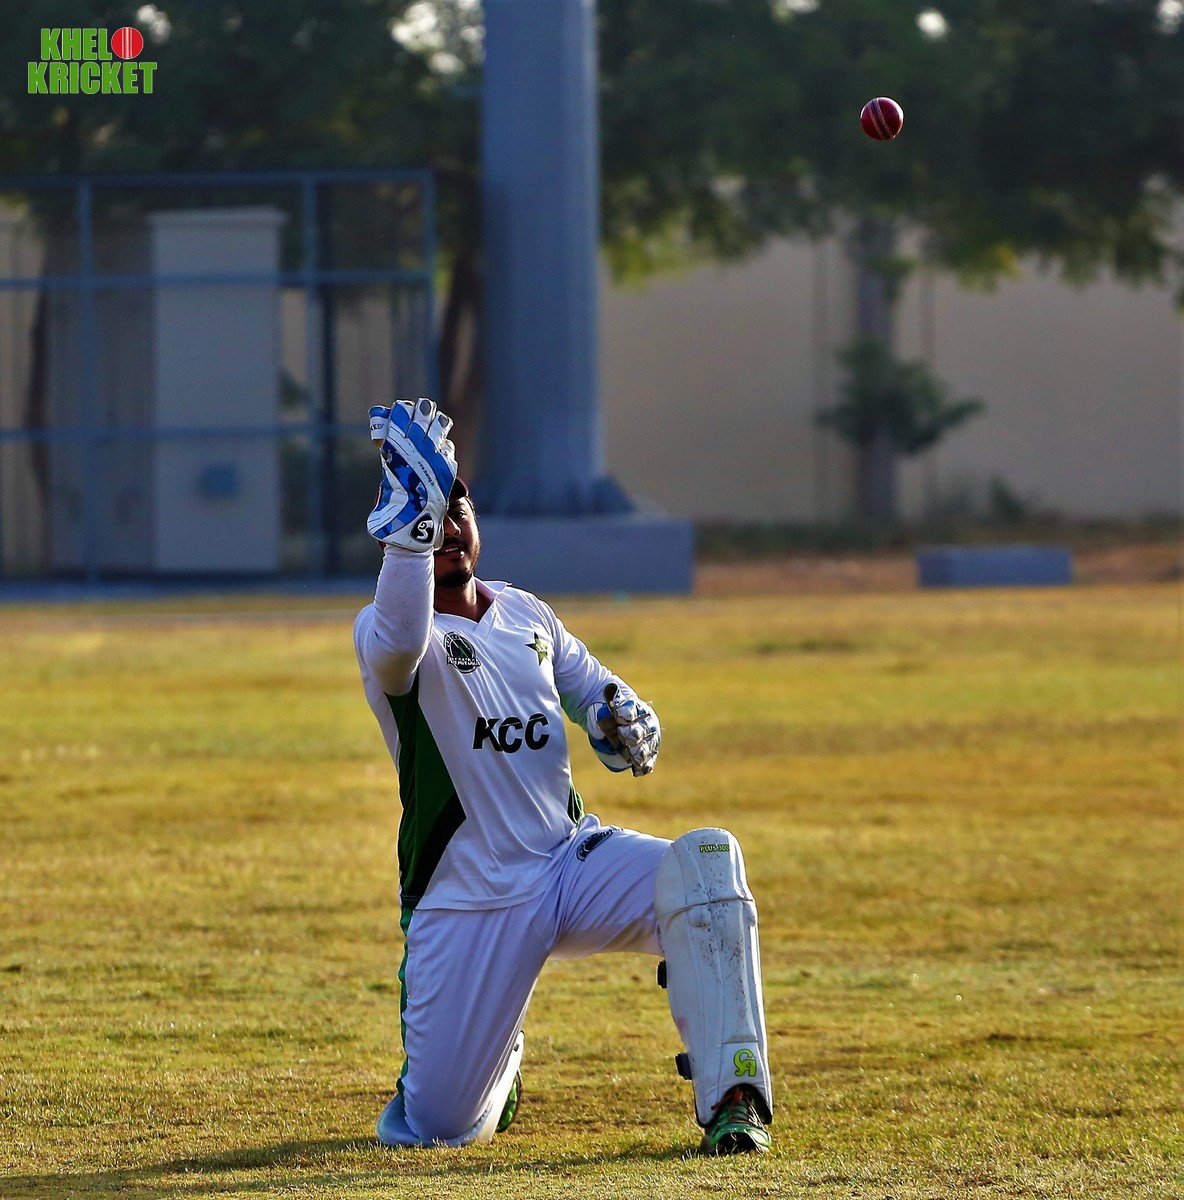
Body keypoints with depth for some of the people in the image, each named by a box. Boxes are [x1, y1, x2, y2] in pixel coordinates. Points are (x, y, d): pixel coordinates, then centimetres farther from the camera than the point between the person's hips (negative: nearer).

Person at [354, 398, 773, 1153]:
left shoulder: (526, 616, 11)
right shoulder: (385, 631, -10)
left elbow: (595, 689, 23)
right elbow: (400, 641, -36)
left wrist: (627, 721, -2)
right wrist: (414, 515, -44)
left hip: (577, 863, 4)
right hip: (467, 905, -4)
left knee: (706, 859, -27)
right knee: (434, 1127, -5)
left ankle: (732, 1096, -24)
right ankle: (498, 1064, 34)